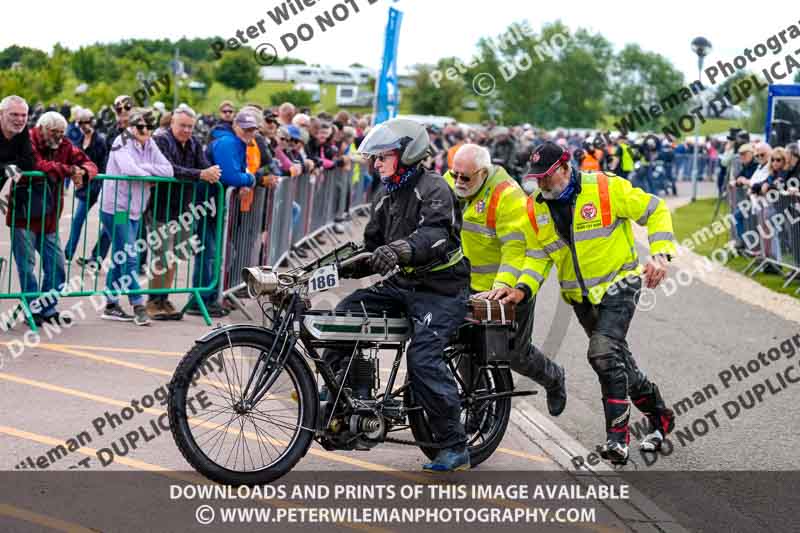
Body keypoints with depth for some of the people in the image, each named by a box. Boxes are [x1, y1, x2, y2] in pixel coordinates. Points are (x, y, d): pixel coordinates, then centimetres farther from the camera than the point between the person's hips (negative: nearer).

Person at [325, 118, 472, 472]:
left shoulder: (433, 188, -12)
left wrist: (398, 250, -49)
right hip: (401, 284, 8)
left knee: (423, 358, -21)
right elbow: (372, 243, 20)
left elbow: (435, 234, -31)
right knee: (345, 314, -8)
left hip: (439, 288, -8)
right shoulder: (387, 195, 15)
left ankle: (455, 446, -13)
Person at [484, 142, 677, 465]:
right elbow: (538, 257, 4)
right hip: (581, 297, 6)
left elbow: (655, 211, -9)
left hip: (618, 284, -6)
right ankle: (659, 416, 37)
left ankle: (617, 437, -19)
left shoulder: (606, 188, -17)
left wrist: (660, 255, -19)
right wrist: (522, 289, -13)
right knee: (617, 362, 15)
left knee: (604, 353, -24)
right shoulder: (536, 208, -1)